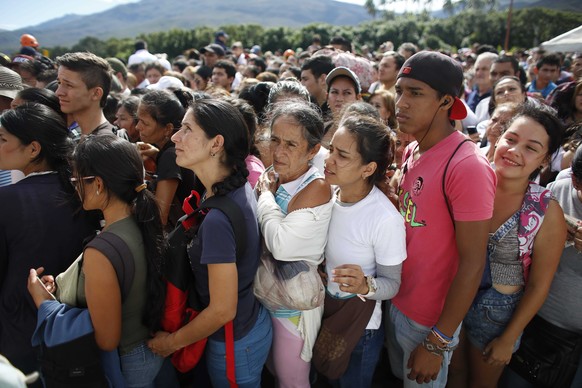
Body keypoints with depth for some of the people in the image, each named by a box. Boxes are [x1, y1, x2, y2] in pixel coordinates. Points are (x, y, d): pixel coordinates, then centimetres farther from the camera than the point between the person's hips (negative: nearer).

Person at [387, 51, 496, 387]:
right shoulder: (412, 151, -1)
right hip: (396, 302, 7)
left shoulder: (468, 167, -25)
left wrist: (437, 343, -17)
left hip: (430, 320, -7)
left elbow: (472, 264, -22)